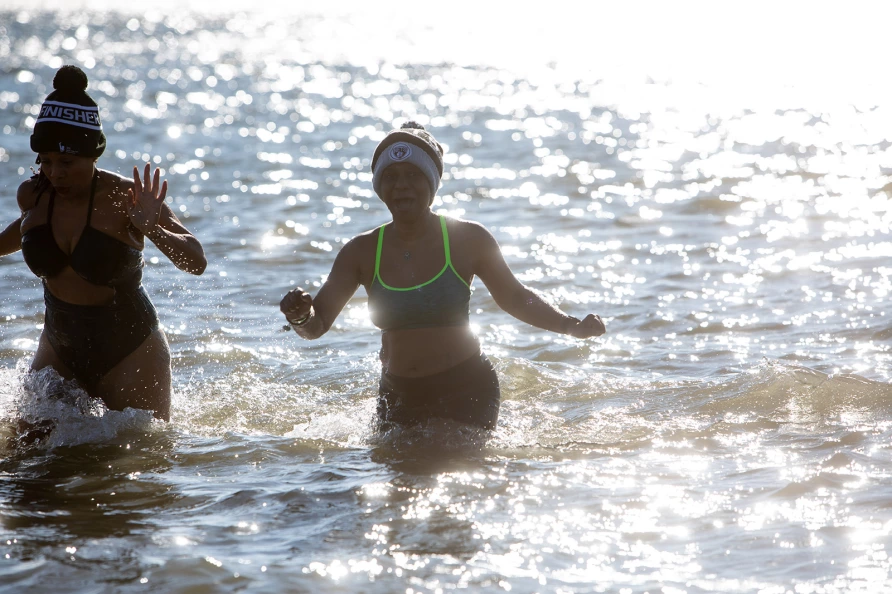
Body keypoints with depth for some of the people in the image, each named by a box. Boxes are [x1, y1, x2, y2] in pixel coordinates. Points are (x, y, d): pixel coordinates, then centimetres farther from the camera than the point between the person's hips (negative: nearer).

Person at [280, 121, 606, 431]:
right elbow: (317, 324, -4)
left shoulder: (467, 240, -6)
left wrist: (573, 326, -4)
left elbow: (514, 297, 8)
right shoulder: (362, 252, -2)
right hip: (398, 396, 2)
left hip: (466, 391, -2)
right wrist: (301, 316, -28)